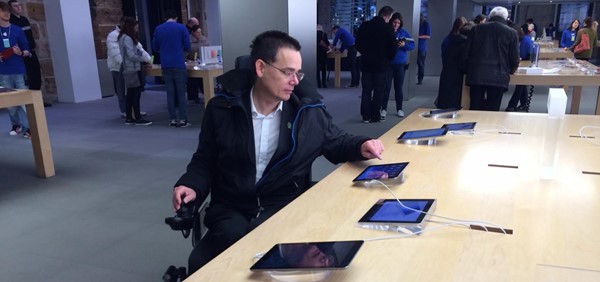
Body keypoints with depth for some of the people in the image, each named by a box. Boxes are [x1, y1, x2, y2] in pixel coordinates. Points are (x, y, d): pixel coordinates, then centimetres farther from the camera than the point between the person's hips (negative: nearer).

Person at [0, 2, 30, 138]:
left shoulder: (18, 30, 4)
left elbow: (27, 51, 5)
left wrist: (21, 52, -15)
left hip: (19, 70, -1)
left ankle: (26, 128, -7)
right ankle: (15, 124, 24)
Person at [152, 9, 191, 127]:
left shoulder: (158, 29, 8)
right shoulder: (181, 28, -1)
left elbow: (155, 47, 12)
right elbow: (187, 46, -3)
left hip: (165, 65, 3)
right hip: (179, 64, -3)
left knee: (170, 93, 6)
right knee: (181, 93, 0)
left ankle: (172, 120, 8)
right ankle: (183, 120, 0)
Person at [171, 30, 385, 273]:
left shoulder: (309, 109, 1)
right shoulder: (222, 108, 0)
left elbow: (336, 143, 17)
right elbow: (205, 160, 11)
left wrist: (360, 147, -4)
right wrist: (192, 185, -9)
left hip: (286, 207, 0)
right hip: (231, 209, 1)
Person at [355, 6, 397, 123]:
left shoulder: (364, 25, -2)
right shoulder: (388, 28, -13)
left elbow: (358, 44, 5)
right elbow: (394, 47, -9)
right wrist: (388, 58, 10)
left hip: (366, 63, 3)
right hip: (381, 64, -3)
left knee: (366, 90, 10)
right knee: (378, 91, 7)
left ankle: (366, 116, 12)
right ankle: (375, 116, 9)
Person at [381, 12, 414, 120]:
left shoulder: (404, 33, 5)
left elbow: (412, 45, 2)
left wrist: (404, 45, -17)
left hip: (400, 64, 2)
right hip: (388, 63, -2)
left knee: (399, 87, 8)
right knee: (386, 87, -3)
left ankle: (399, 109, 19)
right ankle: (384, 109, 6)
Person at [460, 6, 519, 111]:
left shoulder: (476, 28, 9)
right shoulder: (511, 32, 5)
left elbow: (465, 53, 9)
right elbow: (514, 59, 5)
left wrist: (468, 70, 24)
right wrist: (509, 71, 26)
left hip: (476, 75, 1)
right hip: (498, 77, -1)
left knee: (475, 109, 5)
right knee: (492, 111, 1)